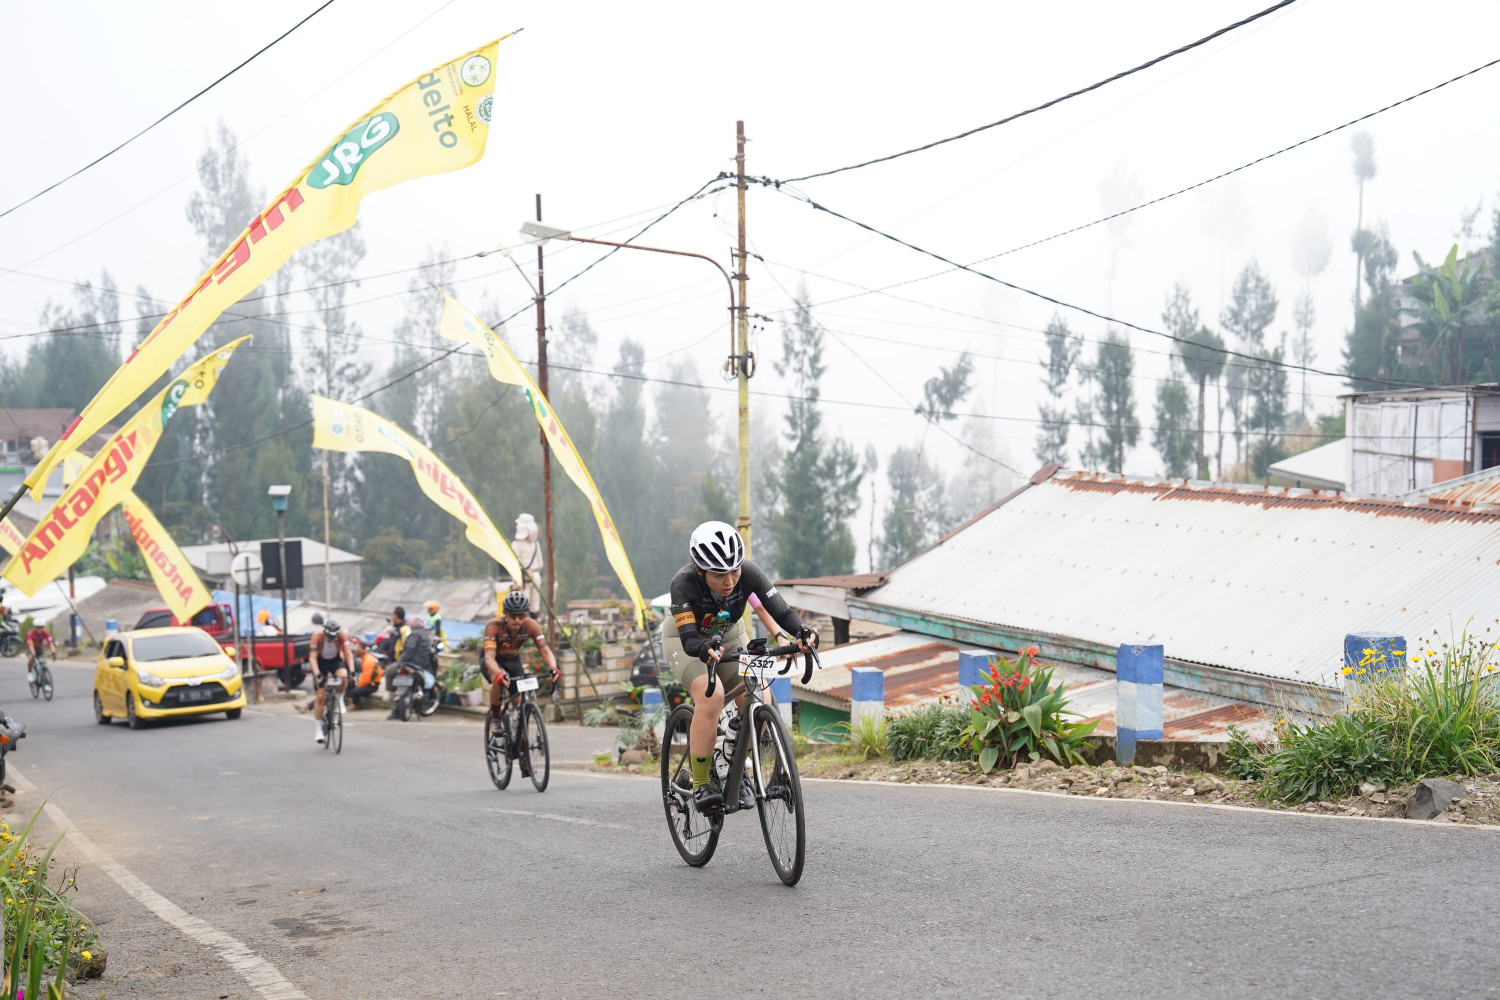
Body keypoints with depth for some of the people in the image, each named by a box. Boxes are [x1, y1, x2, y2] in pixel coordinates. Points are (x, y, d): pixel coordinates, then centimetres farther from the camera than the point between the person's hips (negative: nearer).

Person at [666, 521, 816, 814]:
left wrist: (803, 632, -52)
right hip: (684, 640, -3)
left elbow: (781, 611, -32)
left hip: (729, 638, 4)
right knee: (711, 696, -32)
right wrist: (706, 650, -62)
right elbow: (689, 639, -40)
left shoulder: (749, 573, -28)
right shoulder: (684, 583, -35)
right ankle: (701, 782, -20)